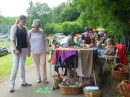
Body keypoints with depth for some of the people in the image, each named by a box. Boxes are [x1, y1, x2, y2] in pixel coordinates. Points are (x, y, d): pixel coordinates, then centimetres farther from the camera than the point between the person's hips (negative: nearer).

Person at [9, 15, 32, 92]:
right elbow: (12, 39, -11)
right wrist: (15, 49, -19)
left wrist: (29, 50, 11)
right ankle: (11, 85, 0)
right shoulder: (14, 27, -5)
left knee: (22, 66, 12)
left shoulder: (25, 28, 11)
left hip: (24, 49, 6)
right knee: (15, 67, -7)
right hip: (17, 49, -6)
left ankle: (23, 82, 19)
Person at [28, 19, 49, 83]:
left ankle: (44, 78, 16)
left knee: (43, 64, 1)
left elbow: (45, 41, 5)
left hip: (42, 51, 0)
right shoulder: (30, 32, -3)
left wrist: (47, 49, 5)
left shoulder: (42, 31, -2)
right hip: (34, 52, 0)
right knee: (37, 65, 9)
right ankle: (38, 78, 23)